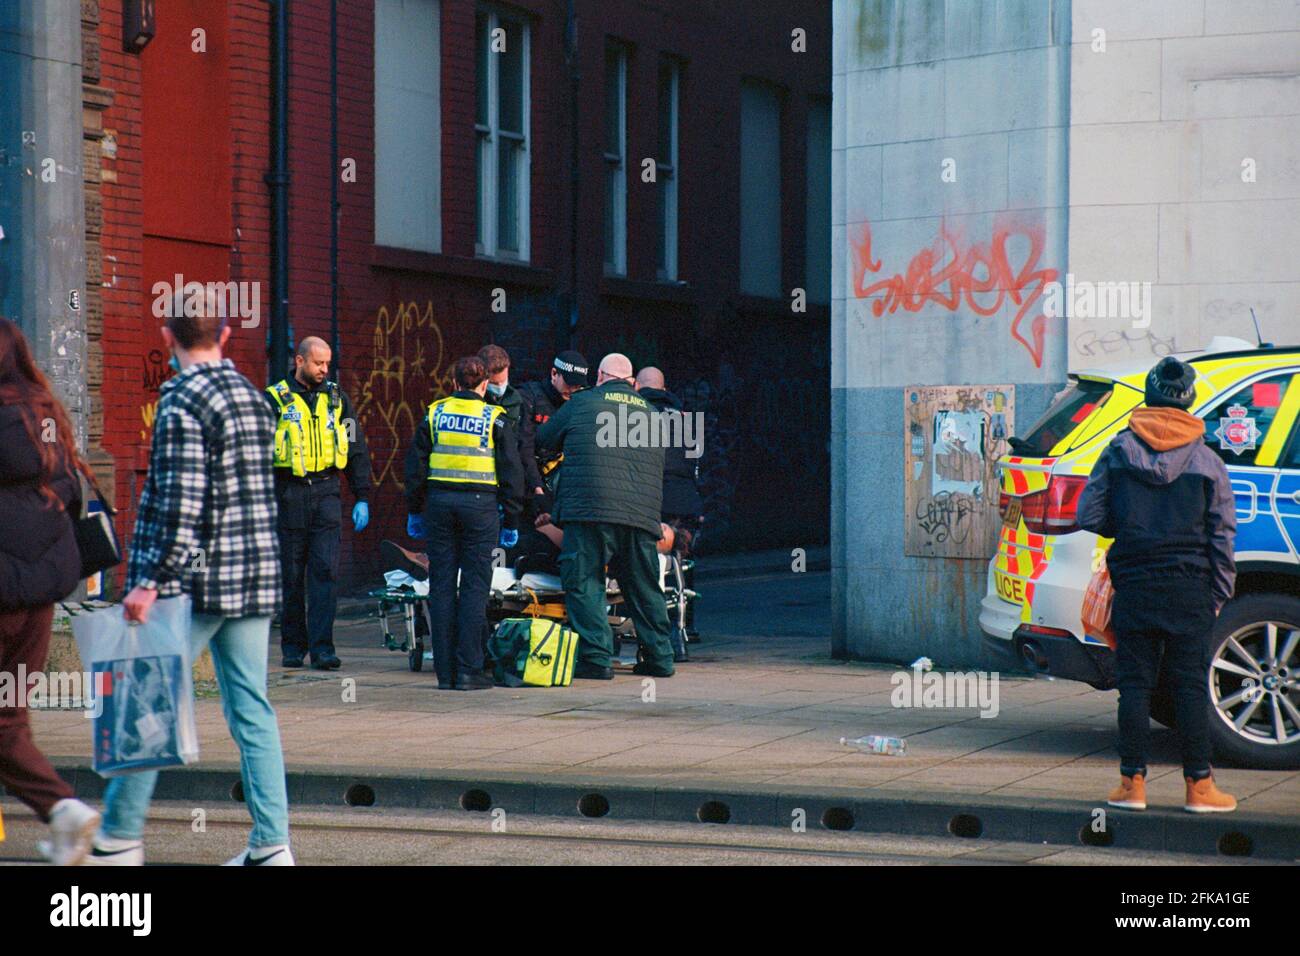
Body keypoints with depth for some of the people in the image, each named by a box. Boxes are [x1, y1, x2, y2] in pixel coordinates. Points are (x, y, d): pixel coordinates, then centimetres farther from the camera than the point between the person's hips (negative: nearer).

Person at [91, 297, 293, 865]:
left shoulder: (181, 399, -12)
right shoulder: (253, 397, 12)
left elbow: (181, 504, -20)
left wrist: (150, 582, -17)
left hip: (196, 583, -7)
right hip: (256, 581, 7)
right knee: (252, 710, 6)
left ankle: (119, 839, 11)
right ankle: (271, 844, 3)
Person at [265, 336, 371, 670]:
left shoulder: (336, 398, 10)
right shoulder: (276, 399, 1)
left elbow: (357, 450, 16)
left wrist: (362, 498, 10)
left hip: (326, 492, 2)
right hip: (288, 492, -2)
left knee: (326, 570, -8)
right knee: (291, 575, 4)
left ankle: (321, 647, -9)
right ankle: (293, 646, 14)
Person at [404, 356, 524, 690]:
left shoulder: (436, 413, 7)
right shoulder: (495, 418, 0)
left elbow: (416, 464, 9)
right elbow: (511, 472, 0)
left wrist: (415, 510, 17)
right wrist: (511, 521, 7)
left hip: (440, 501, 3)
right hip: (480, 505, -2)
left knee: (442, 586, 6)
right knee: (475, 587, 0)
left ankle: (445, 671, 6)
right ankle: (468, 670, -4)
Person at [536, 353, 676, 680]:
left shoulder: (583, 403, 8)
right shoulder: (650, 412, 21)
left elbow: (543, 440, 19)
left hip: (591, 508, -5)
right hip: (642, 514, 5)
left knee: (584, 583, -1)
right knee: (644, 588, 15)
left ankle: (596, 658, -9)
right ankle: (659, 658, 19)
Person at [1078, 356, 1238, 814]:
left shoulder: (1118, 450, 1)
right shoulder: (1207, 460, 0)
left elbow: (1089, 515, 1)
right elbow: (1222, 534, 0)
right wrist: (1218, 595, 7)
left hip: (1133, 584, 1)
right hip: (1188, 587, -1)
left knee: (1134, 683, 5)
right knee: (1190, 685, 3)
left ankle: (1132, 782, 6)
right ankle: (1198, 785, 4)